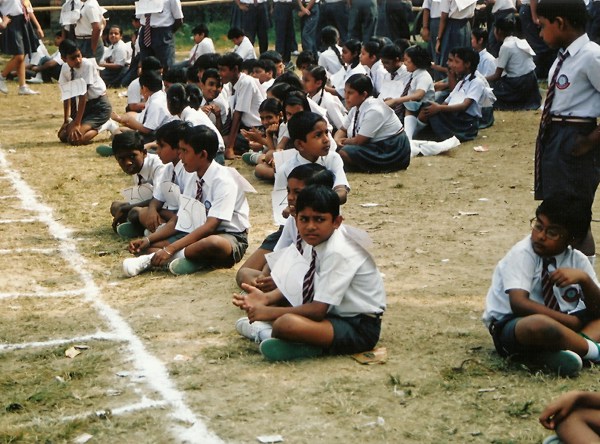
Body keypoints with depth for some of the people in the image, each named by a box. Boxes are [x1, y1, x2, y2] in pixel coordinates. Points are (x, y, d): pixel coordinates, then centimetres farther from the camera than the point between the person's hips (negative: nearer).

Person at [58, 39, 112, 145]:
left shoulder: (87, 65, -23)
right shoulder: (65, 68, -4)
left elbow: (83, 96, -25)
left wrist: (77, 123, -27)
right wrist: (66, 120, -4)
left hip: (100, 106, -7)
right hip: (85, 106, 7)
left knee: (75, 138, -23)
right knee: (63, 136, 0)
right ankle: (95, 126, 14)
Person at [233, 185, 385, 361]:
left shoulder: (337, 253, -22)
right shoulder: (318, 243, 4)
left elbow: (318, 310, -23)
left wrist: (270, 312, -17)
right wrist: (266, 298, -2)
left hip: (359, 329, -10)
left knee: (286, 324, -32)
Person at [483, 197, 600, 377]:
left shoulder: (577, 260, 2)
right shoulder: (522, 254, -13)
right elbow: (519, 304, -25)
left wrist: (583, 278, -22)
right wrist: (570, 321, -24)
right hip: (510, 325, -7)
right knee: (540, 324, -41)